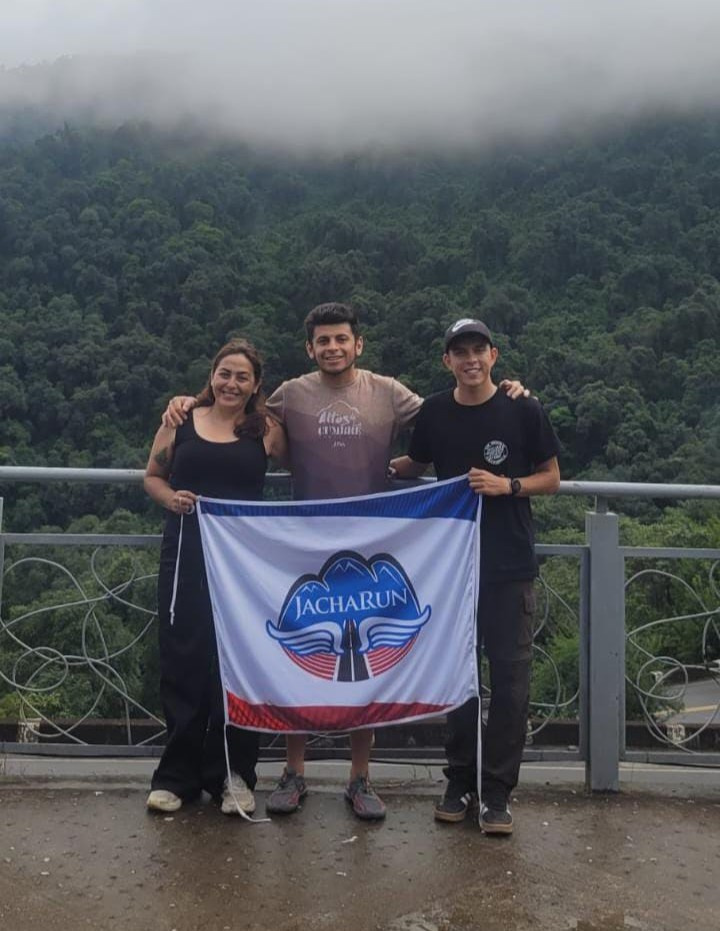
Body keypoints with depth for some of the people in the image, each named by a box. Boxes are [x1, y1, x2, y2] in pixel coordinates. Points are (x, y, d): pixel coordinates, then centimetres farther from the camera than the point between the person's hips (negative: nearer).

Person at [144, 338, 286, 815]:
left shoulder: (266, 430, 3)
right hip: (186, 553, 1)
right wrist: (170, 498, -6)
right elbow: (153, 475, 12)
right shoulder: (182, 421, 5)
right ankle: (177, 774, 18)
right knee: (182, 658, 5)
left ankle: (233, 774, 17)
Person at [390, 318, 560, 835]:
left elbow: (551, 479, 1)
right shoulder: (434, 413, 3)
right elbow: (414, 467, 19)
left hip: (510, 566, -2)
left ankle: (498, 792, 10)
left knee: (510, 676, 0)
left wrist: (507, 485, -15)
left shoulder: (524, 410, -5)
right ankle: (460, 782, 22)